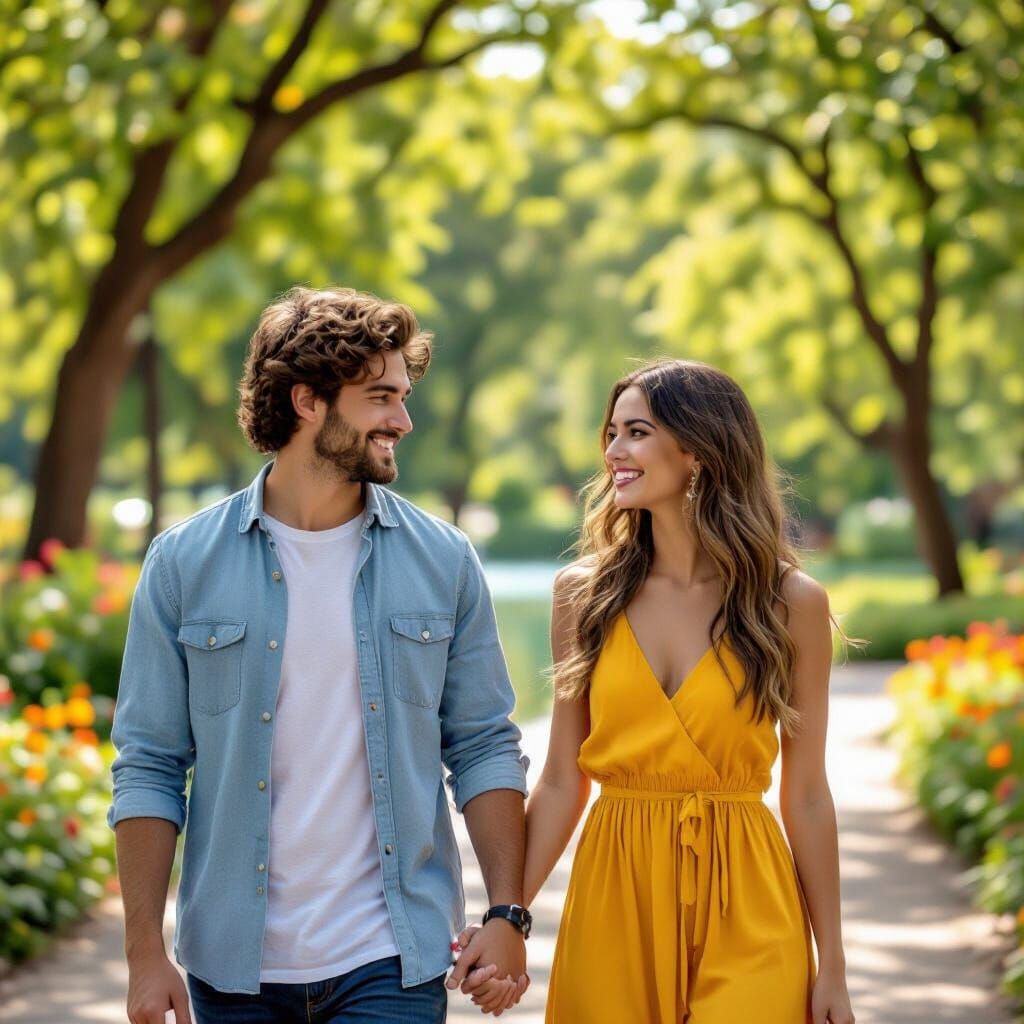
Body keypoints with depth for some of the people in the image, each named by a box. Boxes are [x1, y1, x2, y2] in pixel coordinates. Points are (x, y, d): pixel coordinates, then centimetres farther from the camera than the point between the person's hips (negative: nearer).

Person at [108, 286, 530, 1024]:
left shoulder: (443, 562, 3)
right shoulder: (185, 564, -1)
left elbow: (483, 748, 6)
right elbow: (149, 767, 1)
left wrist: (508, 915, -4)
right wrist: (145, 953, -5)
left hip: (391, 964, 0)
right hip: (236, 965, 0)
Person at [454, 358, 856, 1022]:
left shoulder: (790, 602, -1)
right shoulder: (584, 594, 4)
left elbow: (807, 796, 1)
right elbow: (561, 783, 6)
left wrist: (832, 966, 1)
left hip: (745, 916, -2)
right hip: (613, 905, 2)